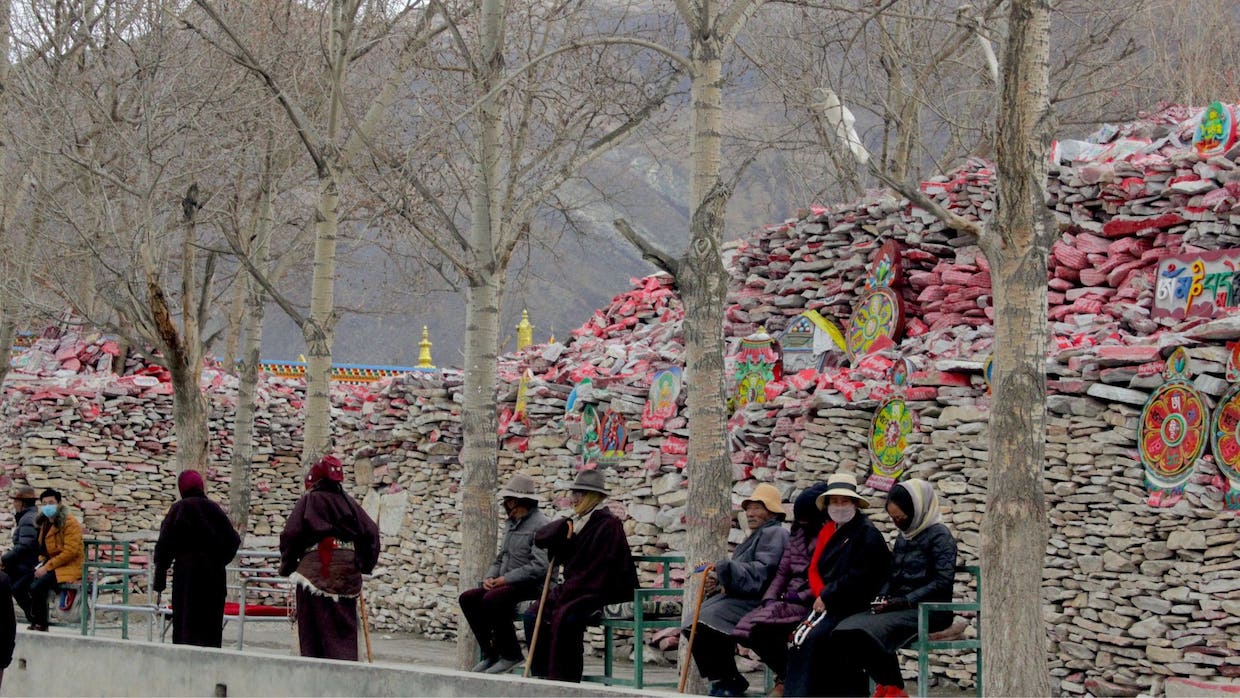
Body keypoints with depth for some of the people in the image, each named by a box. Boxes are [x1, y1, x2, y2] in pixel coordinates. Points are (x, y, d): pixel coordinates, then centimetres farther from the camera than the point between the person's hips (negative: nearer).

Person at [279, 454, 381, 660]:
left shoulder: (308, 501, -2)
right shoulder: (348, 502, 8)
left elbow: (291, 534, -8)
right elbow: (370, 531, 5)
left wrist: (287, 566, 3)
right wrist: (364, 564, 14)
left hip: (315, 570, -3)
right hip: (347, 573, 3)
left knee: (313, 628, 2)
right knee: (344, 628, 7)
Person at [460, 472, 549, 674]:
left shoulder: (540, 525, -12)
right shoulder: (513, 524, 19)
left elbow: (539, 566, -22)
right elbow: (500, 559, 26)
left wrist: (505, 579, -18)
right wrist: (490, 577, 4)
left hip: (532, 587, -9)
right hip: (508, 585, 9)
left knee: (491, 599, -32)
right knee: (468, 598, -7)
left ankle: (511, 654, -17)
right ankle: (490, 654, -5)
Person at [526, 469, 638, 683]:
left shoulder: (608, 525, -12)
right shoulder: (577, 522, 13)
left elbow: (600, 569, -18)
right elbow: (540, 538, 8)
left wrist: (568, 591, -18)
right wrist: (565, 528, -11)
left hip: (599, 593, -9)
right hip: (574, 589, 9)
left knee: (564, 616, -32)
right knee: (534, 615, -6)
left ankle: (565, 678, -23)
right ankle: (542, 674, -1)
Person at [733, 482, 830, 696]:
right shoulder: (797, 536, 20)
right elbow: (782, 572, 17)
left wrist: (802, 596, -16)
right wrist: (769, 598, 2)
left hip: (810, 601, -8)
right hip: (789, 599, 8)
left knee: (764, 625, -28)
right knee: (745, 629, -13)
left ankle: (785, 679, -6)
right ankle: (784, 675, 5)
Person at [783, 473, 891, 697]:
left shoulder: (868, 534, -6)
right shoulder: (828, 531, 17)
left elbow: (860, 578, -14)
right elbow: (814, 567, 15)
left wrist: (827, 596, -11)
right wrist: (821, 596, -5)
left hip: (852, 607, -7)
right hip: (825, 605, 7)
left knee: (814, 639, -27)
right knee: (799, 638, -16)